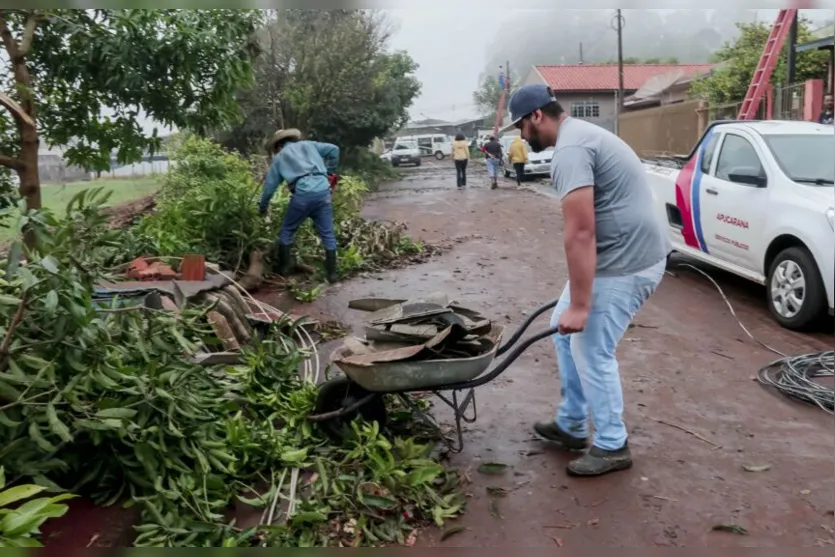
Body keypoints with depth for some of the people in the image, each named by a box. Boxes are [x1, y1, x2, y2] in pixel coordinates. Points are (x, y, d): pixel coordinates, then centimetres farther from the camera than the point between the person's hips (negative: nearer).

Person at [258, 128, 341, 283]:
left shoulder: (279, 157, 22)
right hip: (323, 191, 2)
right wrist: (330, 172, 26)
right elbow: (334, 149, 16)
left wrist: (262, 207, 36)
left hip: (302, 194, -1)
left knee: (287, 231, 18)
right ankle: (332, 273, 8)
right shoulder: (309, 145, 25)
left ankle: (284, 269, 21)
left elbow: (270, 185, 23)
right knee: (327, 234, 8)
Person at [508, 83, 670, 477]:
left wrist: (578, 305, -24)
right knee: (566, 333, 17)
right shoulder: (580, 135, 16)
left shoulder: (569, 150, -19)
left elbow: (580, 233, -26)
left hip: (625, 263, -11)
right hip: (620, 255, 11)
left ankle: (612, 446, 17)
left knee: (591, 351, 0)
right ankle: (571, 425, 30)